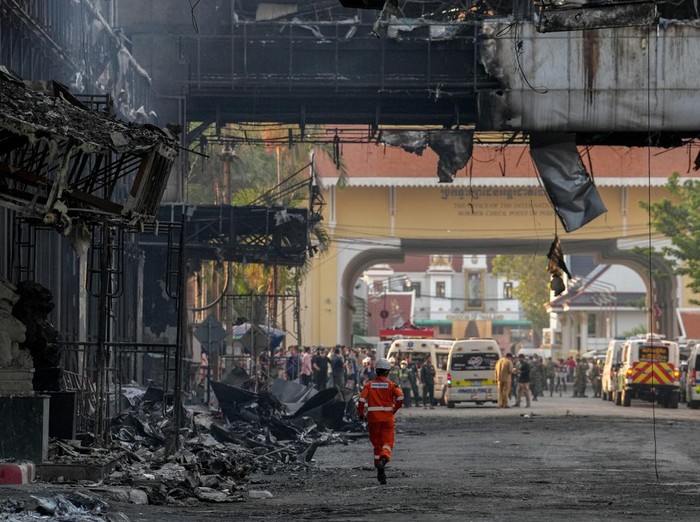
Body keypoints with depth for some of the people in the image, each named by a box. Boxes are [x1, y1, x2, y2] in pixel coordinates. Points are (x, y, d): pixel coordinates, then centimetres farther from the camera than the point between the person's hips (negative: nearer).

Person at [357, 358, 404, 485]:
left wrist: (361, 413, 7)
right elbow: (400, 397, -16)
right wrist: (394, 410, -1)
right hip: (388, 418, -2)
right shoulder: (391, 385, 0)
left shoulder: (369, 385, 4)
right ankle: (384, 458, -34)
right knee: (387, 442, 0)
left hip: (373, 418, 2)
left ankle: (381, 474, 12)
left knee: (377, 444, 12)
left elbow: (362, 399, -7)